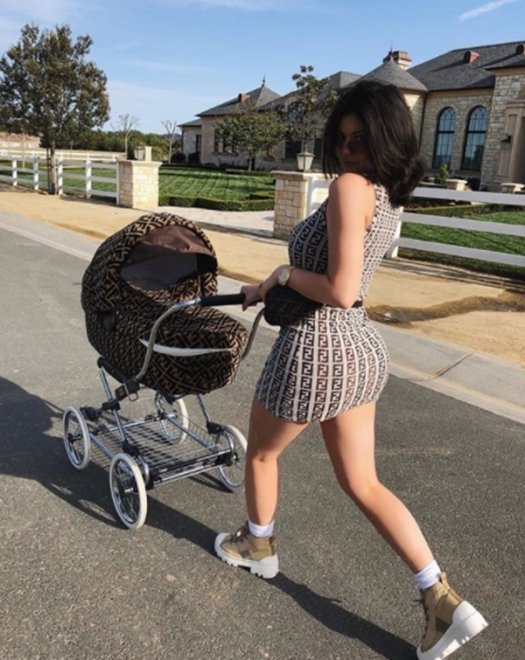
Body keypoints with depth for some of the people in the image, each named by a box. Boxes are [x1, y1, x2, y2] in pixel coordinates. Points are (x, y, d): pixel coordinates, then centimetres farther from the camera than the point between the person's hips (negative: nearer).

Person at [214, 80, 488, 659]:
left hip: (316, 349, -8)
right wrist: (269, 288, 18)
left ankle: (257, 546, 46)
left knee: (261, 453, 22)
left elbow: (340, 291, -26)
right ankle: (444, 601, 17)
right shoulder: (389, 196, 10)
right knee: (362, 484, 17)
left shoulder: (349, 186, -18)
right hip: (360, 349, 8)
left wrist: (283, 272, -9)